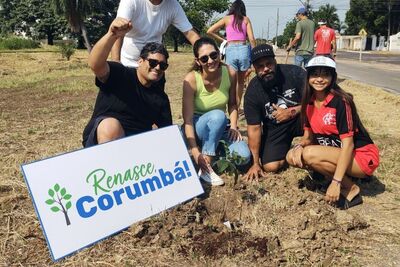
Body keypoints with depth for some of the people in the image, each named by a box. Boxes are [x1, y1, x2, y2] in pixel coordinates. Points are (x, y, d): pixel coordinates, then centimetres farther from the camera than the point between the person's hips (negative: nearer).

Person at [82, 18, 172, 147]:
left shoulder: (161, 98, 11)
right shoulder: (119, 74, -4)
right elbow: (95, 64, -26)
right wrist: (112, 35, -42)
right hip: (102, 139, -4)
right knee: (111, 125, -37)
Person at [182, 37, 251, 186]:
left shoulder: (230, 73, -12)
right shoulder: (191, 79, -23)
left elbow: (232, 104, 4)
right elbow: (188, 119, -26)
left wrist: (234, 126, -13)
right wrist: (195, 152, -35)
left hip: (219, 126, 4)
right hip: (197, 128, -3)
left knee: (243, 157, -21)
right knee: (217, 115, -37)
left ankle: (215, 148, 9)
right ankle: (205, 169, -29)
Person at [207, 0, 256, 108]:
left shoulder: (226, 19, 9)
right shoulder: (246, 19, 10)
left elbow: (209, 31, 4)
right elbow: (251, 39, 2)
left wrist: (222, 40, 15)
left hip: (230, 50, -1)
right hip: (244, 49, 1)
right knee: (241, 81, 19)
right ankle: (237, 106, 24)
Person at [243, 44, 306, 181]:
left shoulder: (294, 72, -18)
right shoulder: (252, 92, -14)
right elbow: (254, 128, -13)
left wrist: (291, 112, -26)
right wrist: (255, 163, -13)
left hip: (299, 119, -1)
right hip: (275, 127, 1)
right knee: (270, 166, -17)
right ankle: (286, 148, 19)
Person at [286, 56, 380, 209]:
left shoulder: (340, 102, -21)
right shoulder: (309, 102, -1)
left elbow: (348, 143, -24)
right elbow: (309, 135, 6)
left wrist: (336, 182, -29)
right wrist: (299, 146, -19)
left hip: (361, 155, -7)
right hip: (333, 153, 7)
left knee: (309, 154, -28)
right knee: (293, 157, -9)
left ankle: (351, 189, -8)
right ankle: (346, 175, 3)